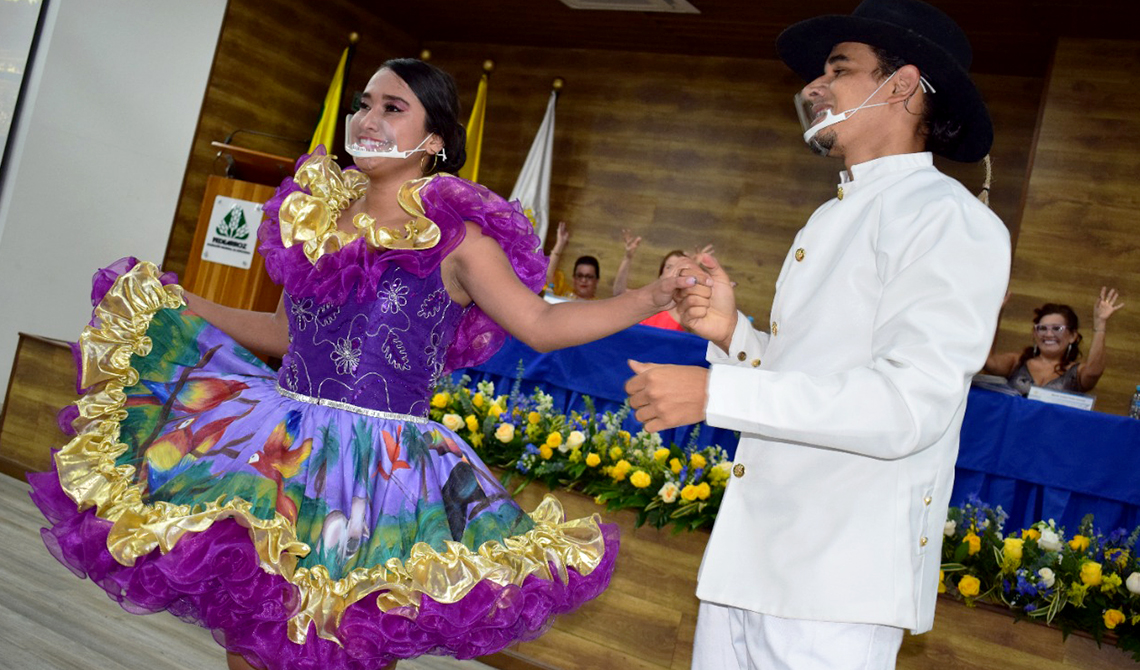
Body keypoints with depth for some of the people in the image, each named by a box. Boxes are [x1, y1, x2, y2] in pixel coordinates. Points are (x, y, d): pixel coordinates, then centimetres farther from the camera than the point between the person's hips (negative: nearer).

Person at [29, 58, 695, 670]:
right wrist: (175, 304, 20)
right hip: (283, 449, 5)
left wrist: (646, 300, -12)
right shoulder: (316, 214, 9)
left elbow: (542, 324, -5)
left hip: (385, 462, -4)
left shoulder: (455, 237, -6)